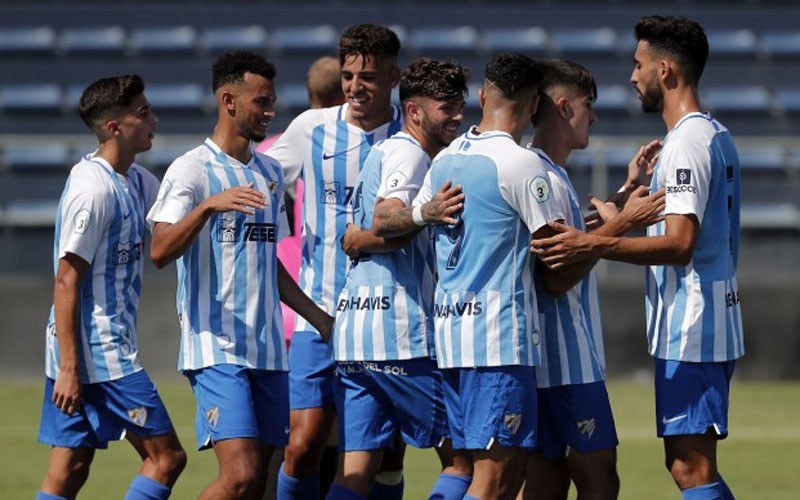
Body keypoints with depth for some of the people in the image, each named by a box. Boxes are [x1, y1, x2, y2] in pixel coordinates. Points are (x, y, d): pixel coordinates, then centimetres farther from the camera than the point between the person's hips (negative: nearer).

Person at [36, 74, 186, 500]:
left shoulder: (135, 180, 12)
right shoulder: (93, 189, -16)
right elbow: (66, 281, -18)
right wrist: (69, 367, -20)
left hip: (113, 349, 9)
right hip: (103, 355, -9)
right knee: (166, 457, -6)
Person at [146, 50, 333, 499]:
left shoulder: (270, 173, 17)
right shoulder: (193, 169, -6)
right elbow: (160, 252, -19)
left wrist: (322, 319, 26)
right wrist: (209, 206, -32)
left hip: (268, 349, 7)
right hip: (217, 348, -7)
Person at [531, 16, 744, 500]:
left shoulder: (687, 142, -15)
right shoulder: (717, 136, 17)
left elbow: (679, 244, -25)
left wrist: (594, 246, -31)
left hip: (690, 331, -11)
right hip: (712, 329, 11)